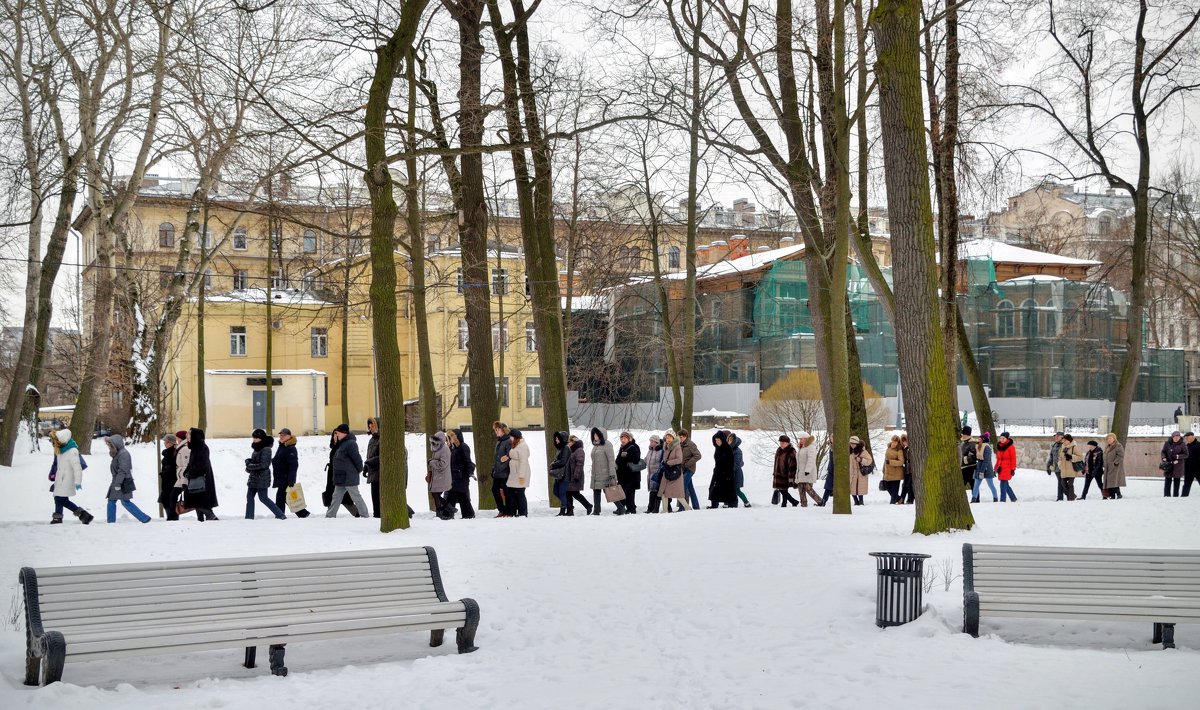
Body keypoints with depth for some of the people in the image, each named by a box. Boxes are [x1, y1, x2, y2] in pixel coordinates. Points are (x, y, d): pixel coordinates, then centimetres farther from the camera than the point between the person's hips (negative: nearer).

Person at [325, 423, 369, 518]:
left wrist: (359, 470, -9)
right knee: (336, 497, 11)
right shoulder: (342, 444, 15)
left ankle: (365, 516, 3)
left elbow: (357, 458, -18)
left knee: (356, 497, -4)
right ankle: (330, 516, 15)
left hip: (349, 477, -10)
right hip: (341, 478, 10)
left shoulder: (350, 443, -17)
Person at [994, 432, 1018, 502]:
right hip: (1001, 469, 7)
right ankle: (1013, 498, 25)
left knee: (1003, 485, -12)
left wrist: (1013, 469, -12)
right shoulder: (999, 447, 13)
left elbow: (1013, 459, -8)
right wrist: (996, 468, 18)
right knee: (1005, 484, 11)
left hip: (1007, 469, -7)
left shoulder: (1011, 447, -7)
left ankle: (1002, 500, -10)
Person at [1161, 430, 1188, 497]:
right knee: (1168, 480, 0)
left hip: (1178, 465, -1)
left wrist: (1178, 456, -17)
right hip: (1168, 464, 1)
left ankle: (1175, 495, 10)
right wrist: (1164, 459, -8)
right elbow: (1163, 452, 9)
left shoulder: (1182, 445, -3)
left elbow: (1186, 455, -2)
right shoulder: (1167, 444, 1)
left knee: (1177, 480, 4)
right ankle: (1167, 495, 6)